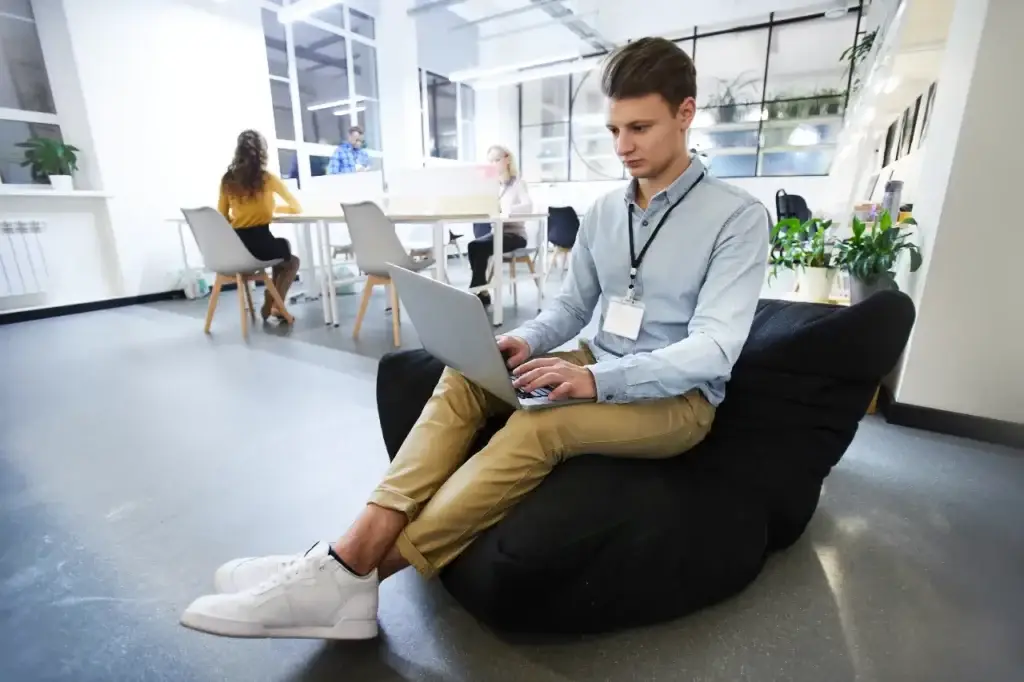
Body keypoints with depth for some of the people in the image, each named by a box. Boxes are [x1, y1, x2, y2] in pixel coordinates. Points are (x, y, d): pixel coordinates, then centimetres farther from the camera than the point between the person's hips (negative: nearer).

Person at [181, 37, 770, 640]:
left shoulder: (740, 217, -9)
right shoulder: (604, 211, 7)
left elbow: (715, 349, -19)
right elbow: (572, 305, 9)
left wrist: (597, 379, -32)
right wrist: (526, 342, -12)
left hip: (677, 397, -4)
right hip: (599, 369, 5)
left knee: (540, 423, -35)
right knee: (465, 376, -21)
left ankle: (353, 572, -27)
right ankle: (357, 547, -28)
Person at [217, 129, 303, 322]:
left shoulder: (227, 180, 7)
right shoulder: (267, 178, -4)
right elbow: (297, 208, 6)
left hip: (234, 248, 5)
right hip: (260, 242, -5)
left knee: (282, 248, 34)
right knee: (292, 261, 27)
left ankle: (271, 303, 34)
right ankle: (271, 306, 23)